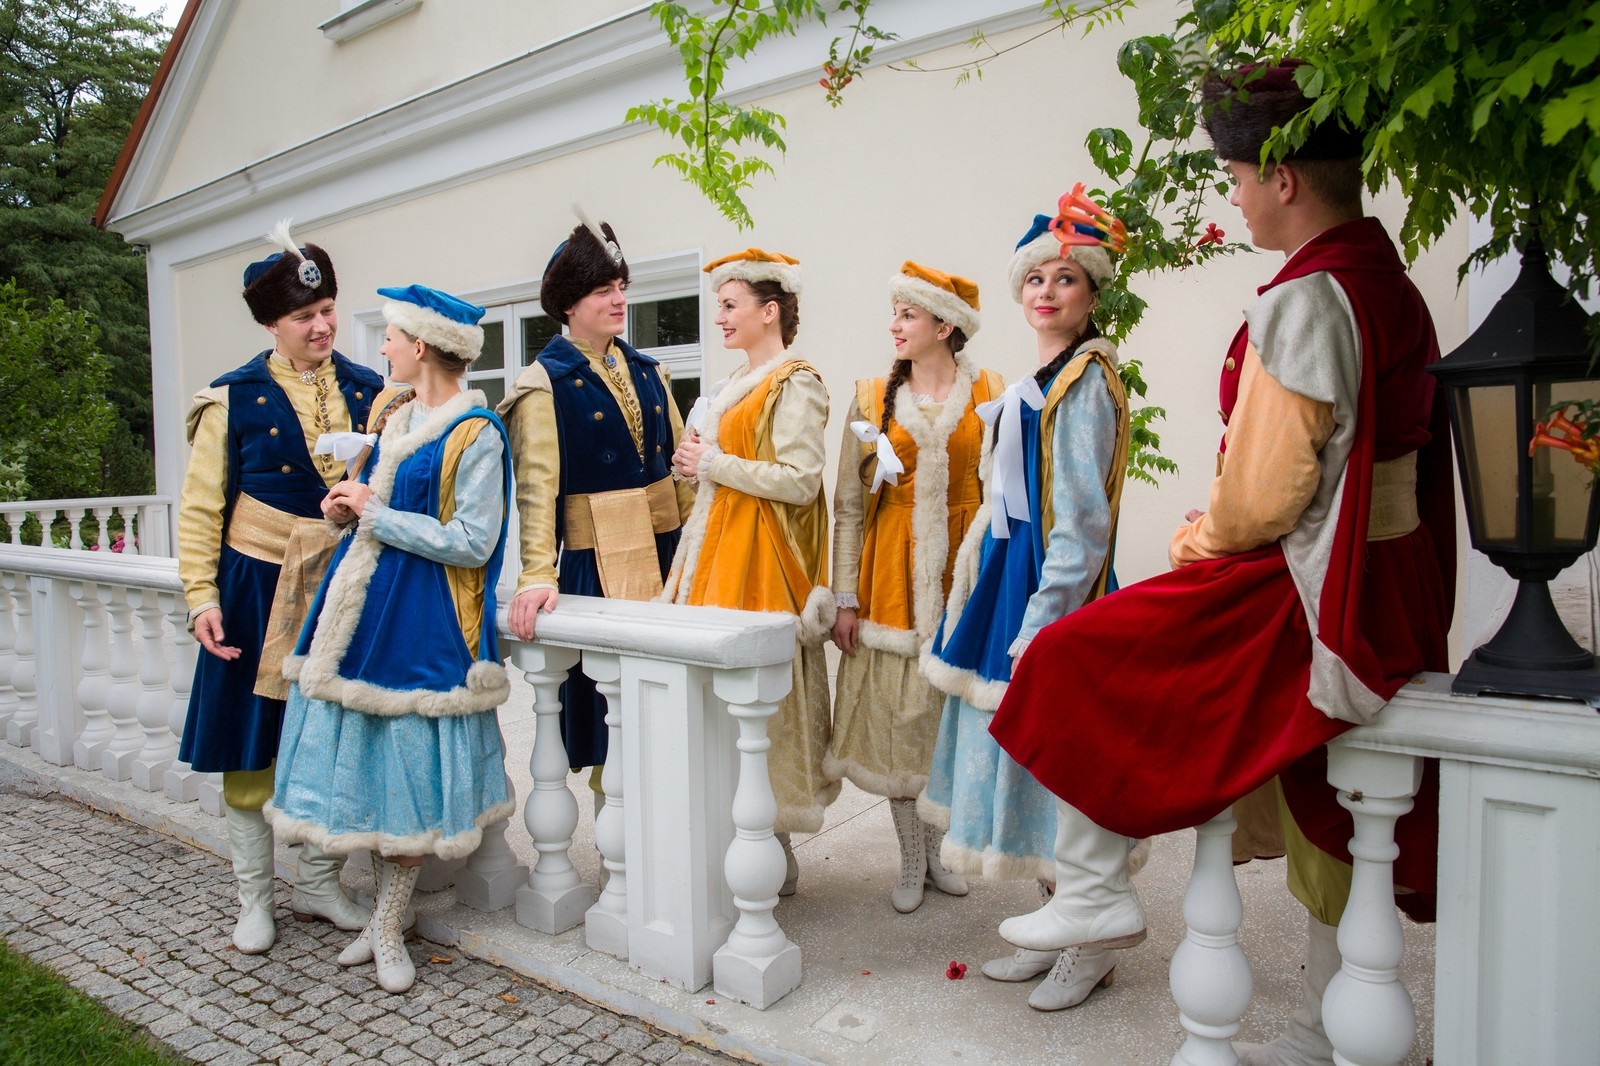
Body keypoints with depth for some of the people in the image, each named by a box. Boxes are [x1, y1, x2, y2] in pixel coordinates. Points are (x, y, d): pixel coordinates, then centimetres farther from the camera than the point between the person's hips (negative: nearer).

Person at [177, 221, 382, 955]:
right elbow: (200, 508, -1)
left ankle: (318, 885, 28)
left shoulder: (367, 391, 5)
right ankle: (254, 900, 23)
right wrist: (202, 598, -7)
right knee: (251, 750, 6)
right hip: (259, 587, -2)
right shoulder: (235, 398, -2)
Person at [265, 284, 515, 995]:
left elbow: (471, 543, -17)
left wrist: (375, 513, -14)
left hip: (424, 621, -7)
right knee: (370, 761, 12)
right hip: (364, 606, 8)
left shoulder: (475, 433, -13)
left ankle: (387, 929, 19)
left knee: (410, 770, 2)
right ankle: (384, 915, 28)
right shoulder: (392, 415, 12)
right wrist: (348, 509, 2)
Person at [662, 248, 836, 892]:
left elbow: (799, 480, -18)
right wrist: (698, 465, 8)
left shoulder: (795, 384, -8)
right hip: (719, 548, 9)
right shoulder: (738, 383, 19)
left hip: (761, 556, -9)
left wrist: (714, 463, -12)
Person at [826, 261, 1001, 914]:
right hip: (892, 571, 1)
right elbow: (848, 505, 4)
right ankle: (911, 861, 19)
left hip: (964, 570, -1)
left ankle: (940, 849, 24)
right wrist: (845, 597, 0)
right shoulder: (873, 399, 6)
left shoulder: (990, 395, 2)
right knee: (897, 714, 3)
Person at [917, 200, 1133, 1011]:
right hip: (1016, 577, 9)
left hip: (1054, 592, -9)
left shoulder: (1084, 381, -12)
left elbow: (1081, 517, -18)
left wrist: (1041, 620, -21)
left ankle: (1090, 946, 15)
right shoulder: (1041, 382, 16)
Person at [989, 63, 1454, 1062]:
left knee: (1077, 661, 1)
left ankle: (1092, 889, 10)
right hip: (1392, 590, 10)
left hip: (1299, 593, -9)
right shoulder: (1395, 288, 11)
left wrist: (1203, 535, 0)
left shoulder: (1302, 302, -19)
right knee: (1336, 821, 18)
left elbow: (1263, 491, -21)